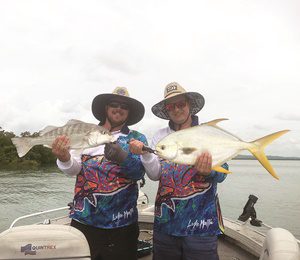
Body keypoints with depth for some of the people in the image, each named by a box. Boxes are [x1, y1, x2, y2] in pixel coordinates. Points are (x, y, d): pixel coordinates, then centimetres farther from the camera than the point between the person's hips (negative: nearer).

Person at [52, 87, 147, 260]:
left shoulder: (137, 139, 2)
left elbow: (139, 172, -12)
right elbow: (75, 168, -3)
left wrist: (123, 158, -33)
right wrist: (65, 158, -26)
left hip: (120, 224, -1)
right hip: (82, 219, 2)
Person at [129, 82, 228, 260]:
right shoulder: (160, 136, 5)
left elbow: (221, 173, -9)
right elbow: (155, 175, -2)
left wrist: (209, 171, -32)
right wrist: (145, 154, -21)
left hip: (202, 224, -2)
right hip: (165, 222, 3)